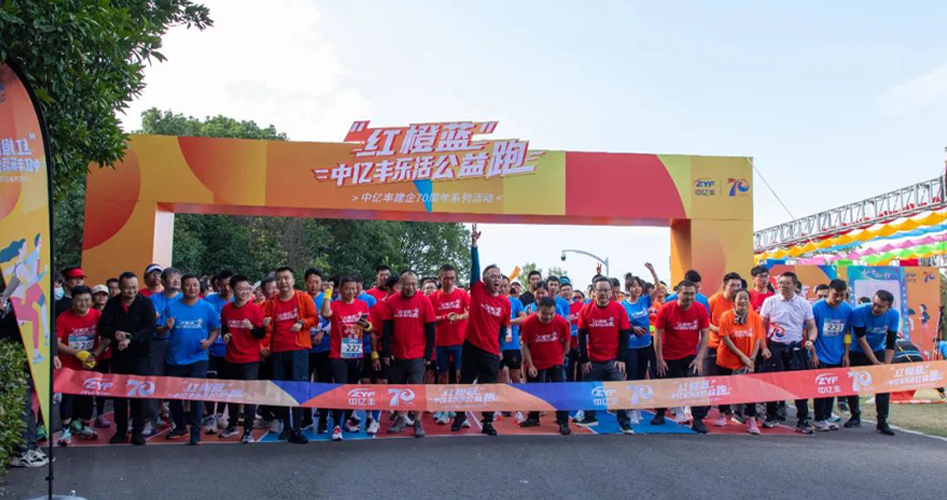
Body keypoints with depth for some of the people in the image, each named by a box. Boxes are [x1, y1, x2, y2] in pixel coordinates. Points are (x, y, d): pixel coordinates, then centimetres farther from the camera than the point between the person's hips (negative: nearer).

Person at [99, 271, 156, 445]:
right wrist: (115, 333, -23)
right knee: (118, 395, 7)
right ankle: (120, 431, 20)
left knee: (139, 395, -1)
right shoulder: (112, 304, 4)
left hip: (140, 356, -3)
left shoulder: (146, 303, -5)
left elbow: (150, 329, -14)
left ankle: (137, 432, 9)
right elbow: (103, 327, -2)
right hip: (118, 356, 3)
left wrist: (131, 338, -27)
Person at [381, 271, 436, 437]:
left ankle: (418, 422, 9)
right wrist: (386, 352, -2)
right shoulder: (391, 302, -1)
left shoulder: (424, 301, -5)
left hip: (417, 355, -2)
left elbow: (431, 329, -2)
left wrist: (428, 353, -4)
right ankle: (400, 419, 27)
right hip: (396, 354, 2)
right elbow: (386, 328, 2)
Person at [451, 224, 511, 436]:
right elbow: (474, 267, -15)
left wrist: (500, 348, 12)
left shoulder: (505, 302, 1)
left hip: (491, 351, 1)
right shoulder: (477, 291, -4)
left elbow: (504, 328, 10)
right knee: (465, 382, 12)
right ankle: (460, 415, 31)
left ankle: (488, 423, 18)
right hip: (472, 346, -1)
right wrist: (474, 244, -24)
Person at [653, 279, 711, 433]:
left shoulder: (700, 309, -9)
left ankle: (698, 419, -5)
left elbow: (705, 334, -4)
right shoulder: (666, 309, -15)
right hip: (668, 356, -1)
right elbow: (658, 335, -11)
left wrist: (699, 358, -11)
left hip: (690, 356, 1)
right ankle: (660, 414, 36)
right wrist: (659, 359, -12)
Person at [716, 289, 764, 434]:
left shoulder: (755, 317, -3)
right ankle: (722, 415, 30)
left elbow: (758, 339, -2)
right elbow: (725, 338, -13)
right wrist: (742, 356, -16)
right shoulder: (726, 316, -9)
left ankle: (751, 421, 0)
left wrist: (752, 358, -11)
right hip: (726, 360, -1)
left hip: (747, 362, 1)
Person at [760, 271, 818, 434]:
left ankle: (802, 421, 8)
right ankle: (771, 417, 16)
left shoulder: (804, 304, 3)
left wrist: (811, 340, -13)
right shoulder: (770, 301, 0)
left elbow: (812, 327, 7)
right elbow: (761, 326, 4)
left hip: (796, 348, 1)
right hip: (774, 347, -1)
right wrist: (764, 347, -5)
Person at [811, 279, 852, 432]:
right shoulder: (817, 308, -13)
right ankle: (818, 420, 10)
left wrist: (846, 354, 6)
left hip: (837, 357, 4)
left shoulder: (847, 309, -1)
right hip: (820, 357, -4)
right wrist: (812, 353, -9)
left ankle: (827, 417, 22)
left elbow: (847, 333, 8)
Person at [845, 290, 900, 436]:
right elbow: (861, 340, -23)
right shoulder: (858, 312, -27)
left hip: (878, 351, 2)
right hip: (857, 352, -2)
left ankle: (882, 422, -2)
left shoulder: (894, 315, -17)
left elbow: (891, 343, -12)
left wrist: (886, 365, -18)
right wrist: (876, 362, -23)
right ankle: (855, 417, 21)